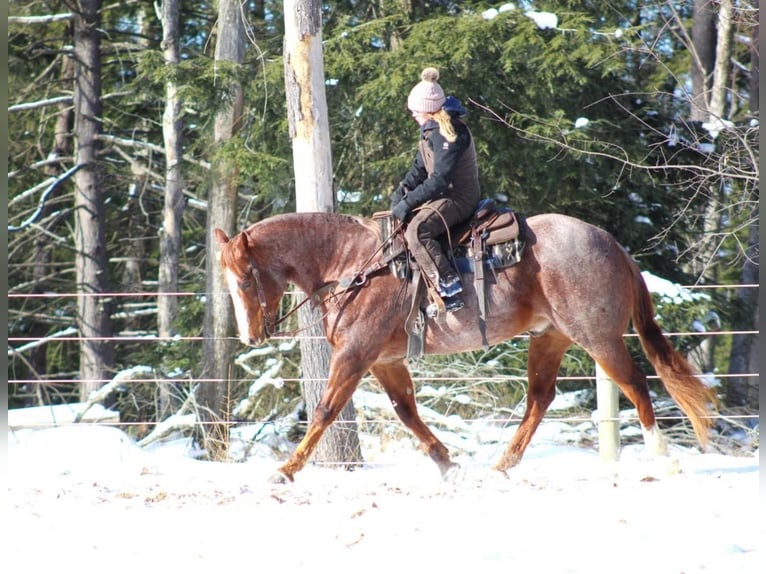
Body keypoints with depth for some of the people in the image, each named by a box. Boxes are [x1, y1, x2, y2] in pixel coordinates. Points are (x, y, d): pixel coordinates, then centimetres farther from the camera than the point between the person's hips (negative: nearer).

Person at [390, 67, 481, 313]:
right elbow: (420, 168, 16)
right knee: (398, 219, 16)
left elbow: (439, 179, -25)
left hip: (459, 198, -11)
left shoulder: (450, 133, -21)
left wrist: (408, 203, -24)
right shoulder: (431, 130, 11)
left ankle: (450, 290, -33)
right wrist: (401, 192, -1)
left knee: (416, 231, -30)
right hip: (442, 194, 11)